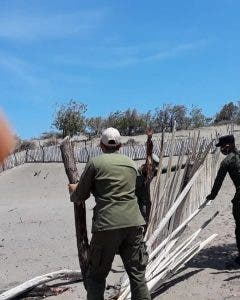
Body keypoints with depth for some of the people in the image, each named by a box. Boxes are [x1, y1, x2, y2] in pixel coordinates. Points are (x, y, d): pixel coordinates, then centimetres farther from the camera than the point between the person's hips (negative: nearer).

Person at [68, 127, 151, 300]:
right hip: (133, 223, 4)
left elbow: (80, 197, 5)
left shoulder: (95, 163, 1)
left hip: (107, 224, -3)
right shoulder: (131, 163, 15)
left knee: (96, 276, 11)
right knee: (137, 274, 11)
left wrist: (74, 192, 31)